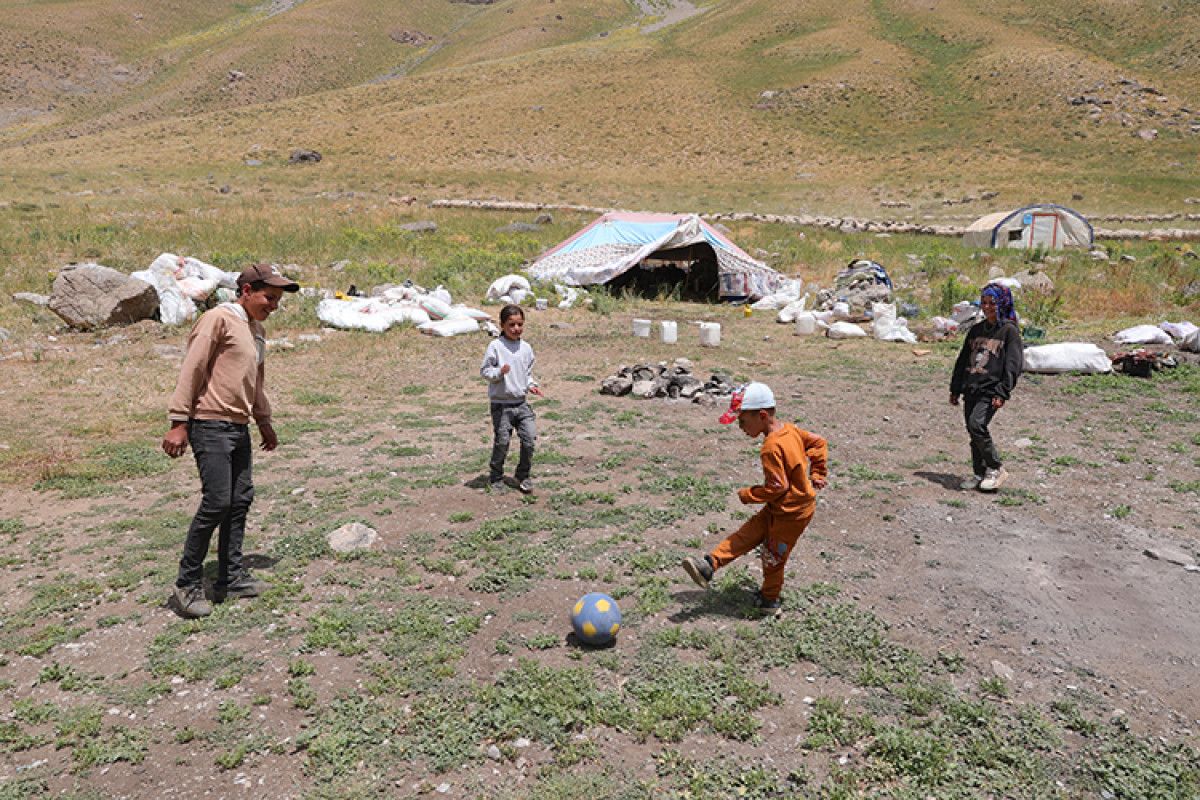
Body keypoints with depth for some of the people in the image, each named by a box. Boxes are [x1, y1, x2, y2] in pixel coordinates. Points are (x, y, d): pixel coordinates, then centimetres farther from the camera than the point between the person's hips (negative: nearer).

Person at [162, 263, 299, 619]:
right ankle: (188, 584, 3)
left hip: (239, 428, 9)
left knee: (241, 500, 10)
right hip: (211, 426, -9)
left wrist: (264, 421, 29)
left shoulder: (256, 329, 16)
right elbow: (191, 370, -14)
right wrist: (178, 423, -17)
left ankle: (232, 577, 20)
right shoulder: (219, 319, -11)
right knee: (216, 503, -10)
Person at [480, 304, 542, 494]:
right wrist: (500, 372, -23)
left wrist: (531, 385, 1)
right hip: (501, 404, -4)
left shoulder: (526, 348, 8)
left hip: (521, 403, 4)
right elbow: (484, 371, -5)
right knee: (502, 442, 1)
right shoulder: (495, 346, -8)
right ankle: (496, 477, 21)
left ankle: (523, 475, 17)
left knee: (530, 438, -2)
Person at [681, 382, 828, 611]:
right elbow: (818, 442, 9)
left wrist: (747, 494, -14)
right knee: (747, 533, 5)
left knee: (773, 555, 11)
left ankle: (770, 599, 31)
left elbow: (777, 487, -28)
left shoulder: (772, 447, -31)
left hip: (790, 514, -9)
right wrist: (817, 474, 14)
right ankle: (709, 565, 4)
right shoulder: (789, 429, -3)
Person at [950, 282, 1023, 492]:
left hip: (991, 390, -6)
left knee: (977, 425, -21)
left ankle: (996, 469, -5)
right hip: (971, 389, 6)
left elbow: (1013, 364, -8)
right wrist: (955, 389, 15)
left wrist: (1003, 392, -16)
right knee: (973, 432, 7)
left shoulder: (1009, 330, -3)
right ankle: (979, 474, 19)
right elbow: (963, 360, 18)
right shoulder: (976, 329, 15)